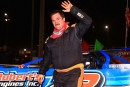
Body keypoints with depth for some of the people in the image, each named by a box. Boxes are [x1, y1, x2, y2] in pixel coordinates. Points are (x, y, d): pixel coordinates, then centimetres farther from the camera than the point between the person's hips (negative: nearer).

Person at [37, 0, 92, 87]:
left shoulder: (74, 31, -1)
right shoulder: (50, 40, 15)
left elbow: (88, 21, -15)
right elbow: (47, 58, 22)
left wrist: (73, 9, -17)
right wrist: (42, 72, 16)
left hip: (74, 72, -6)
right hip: (58, 75, 6)